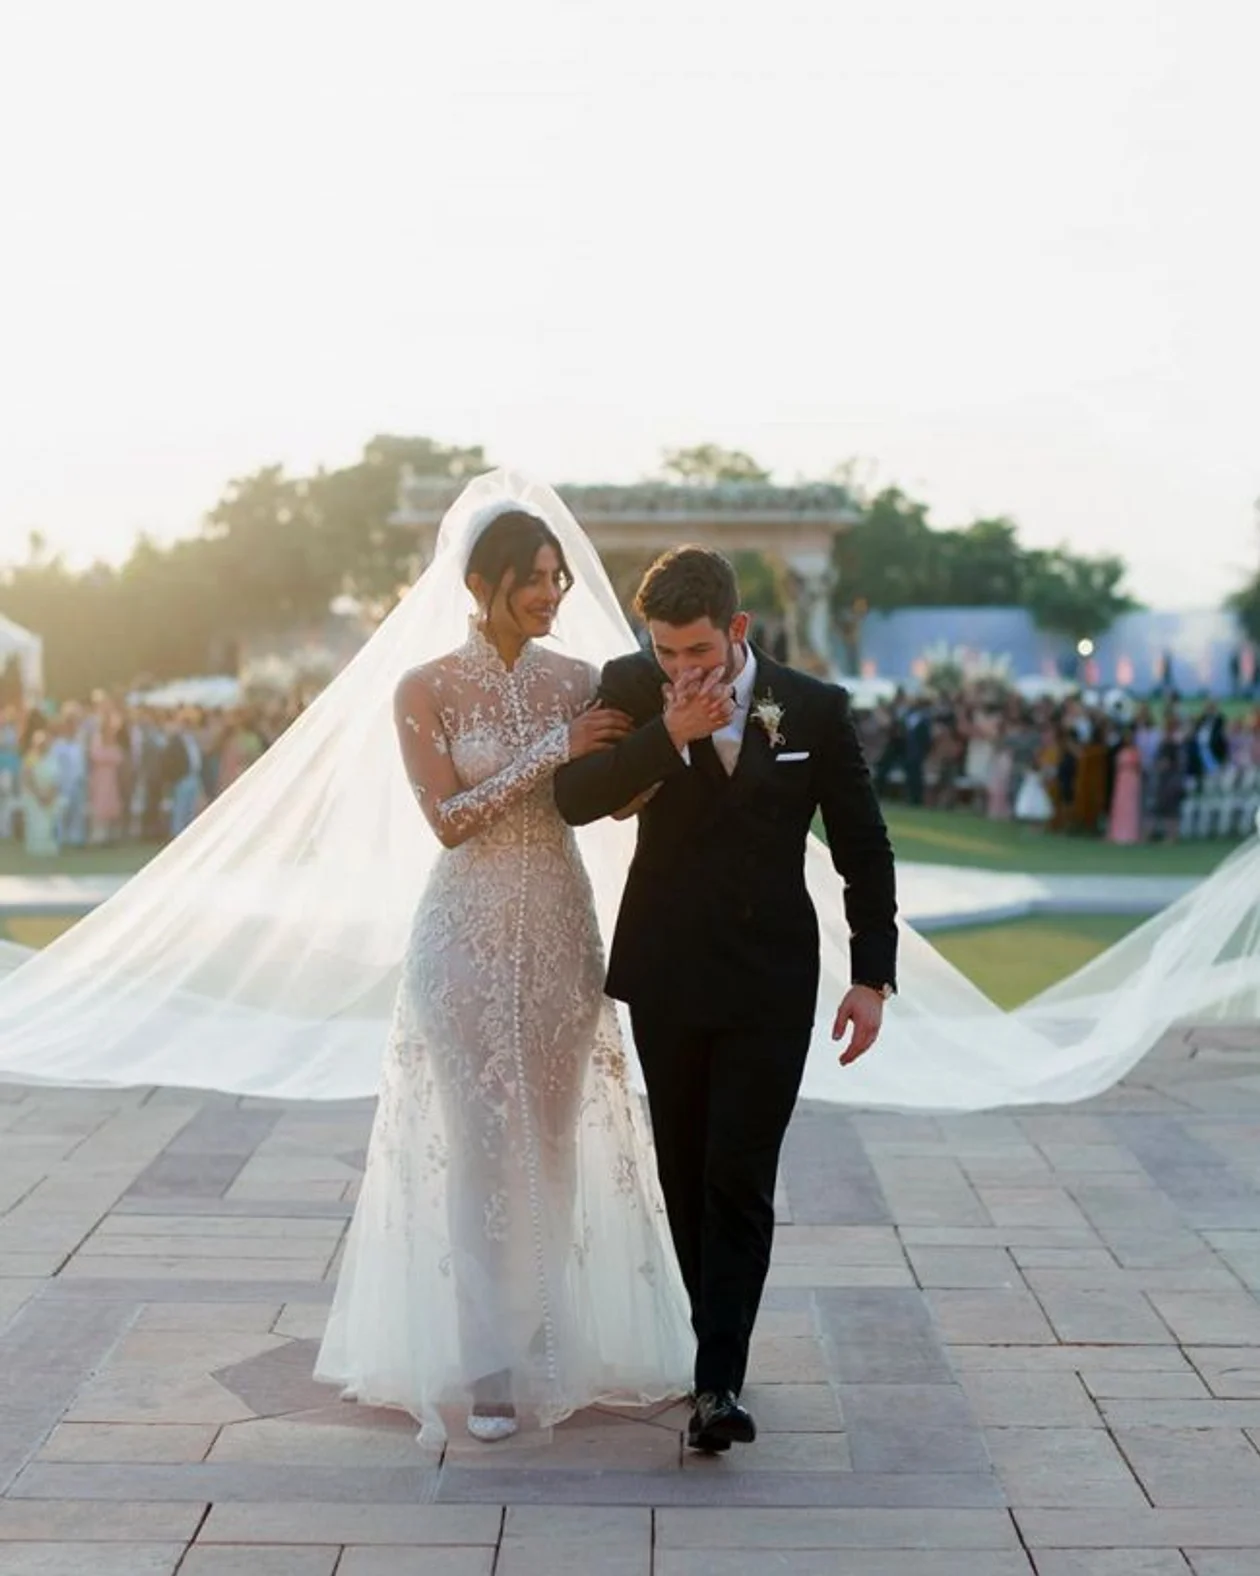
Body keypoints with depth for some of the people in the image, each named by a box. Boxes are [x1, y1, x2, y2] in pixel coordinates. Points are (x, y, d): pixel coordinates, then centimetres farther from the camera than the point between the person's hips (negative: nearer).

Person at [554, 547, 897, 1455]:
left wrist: (872, 976, -2)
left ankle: (721, 1382, -7)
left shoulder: (816, 708, -4)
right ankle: (715, 1340, 25)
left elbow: (864, 849, 2)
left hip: (770, 979, -2)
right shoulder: (632, 690, -3)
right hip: (667, 972, 2)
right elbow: (574, 800, -14)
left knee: (740, 1179, -8)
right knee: (686, 1174, 11)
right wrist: (668, 734, -25)